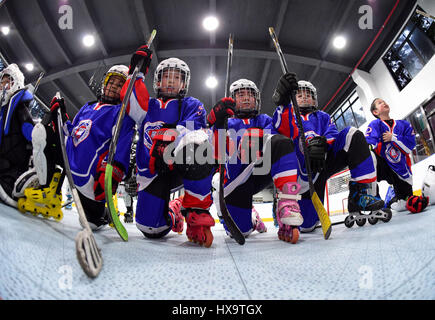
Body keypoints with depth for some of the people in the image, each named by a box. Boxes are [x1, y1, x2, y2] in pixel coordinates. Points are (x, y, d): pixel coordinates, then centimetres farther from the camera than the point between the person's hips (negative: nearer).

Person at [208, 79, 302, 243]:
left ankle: (288, 204, -33)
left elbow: (286, 134, 2)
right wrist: (217, 123, -18)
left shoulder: (265, 120, 25)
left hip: (264, 171, 1)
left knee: (280, 142, -27)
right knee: (239, 231, -10)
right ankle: (252, 220, 26)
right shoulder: (228, 123, 19)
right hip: (238, 179, 0)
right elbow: (218, 154, -2)